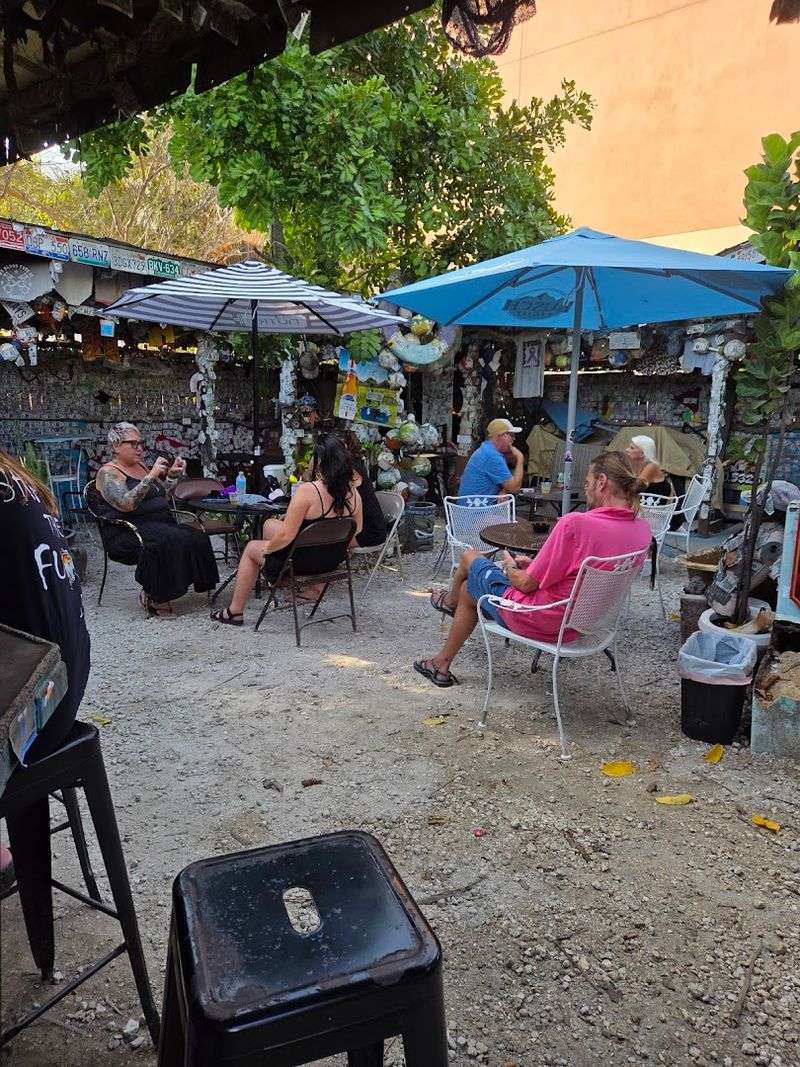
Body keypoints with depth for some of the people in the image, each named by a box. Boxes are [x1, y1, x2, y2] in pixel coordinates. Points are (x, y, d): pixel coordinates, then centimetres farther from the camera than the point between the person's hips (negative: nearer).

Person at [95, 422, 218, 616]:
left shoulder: (141, 467, 20)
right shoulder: (108, 473, -3)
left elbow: (163, 497, 23)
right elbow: (126, 504, -20)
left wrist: (172, 476, 7)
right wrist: (151, 476, -23)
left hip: (160, 523, 7)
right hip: (127, 532, -7)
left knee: (198, 537, -19)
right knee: (172, 541, -34)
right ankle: (153, 598, -19)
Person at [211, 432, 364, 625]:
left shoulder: (307, 490, -28)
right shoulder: (353, 491, -10)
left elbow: (286, 536, -26)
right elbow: (358, 529, 5)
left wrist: (267, 547, -6)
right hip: (332, 561, 6)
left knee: (251, 548, 24)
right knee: (269, 524, 25)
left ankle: (235, 611, 34)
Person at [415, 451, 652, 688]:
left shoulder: (575, 523, -30)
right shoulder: (642, 528, -5)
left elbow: (527, 584, -22)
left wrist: (510, 567, 2)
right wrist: (535, 565, 10)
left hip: (541, 621, -8)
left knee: (470, 557, 17)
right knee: (468, 591, 27)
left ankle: (450, 599, 50)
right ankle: (441, 665, 46)